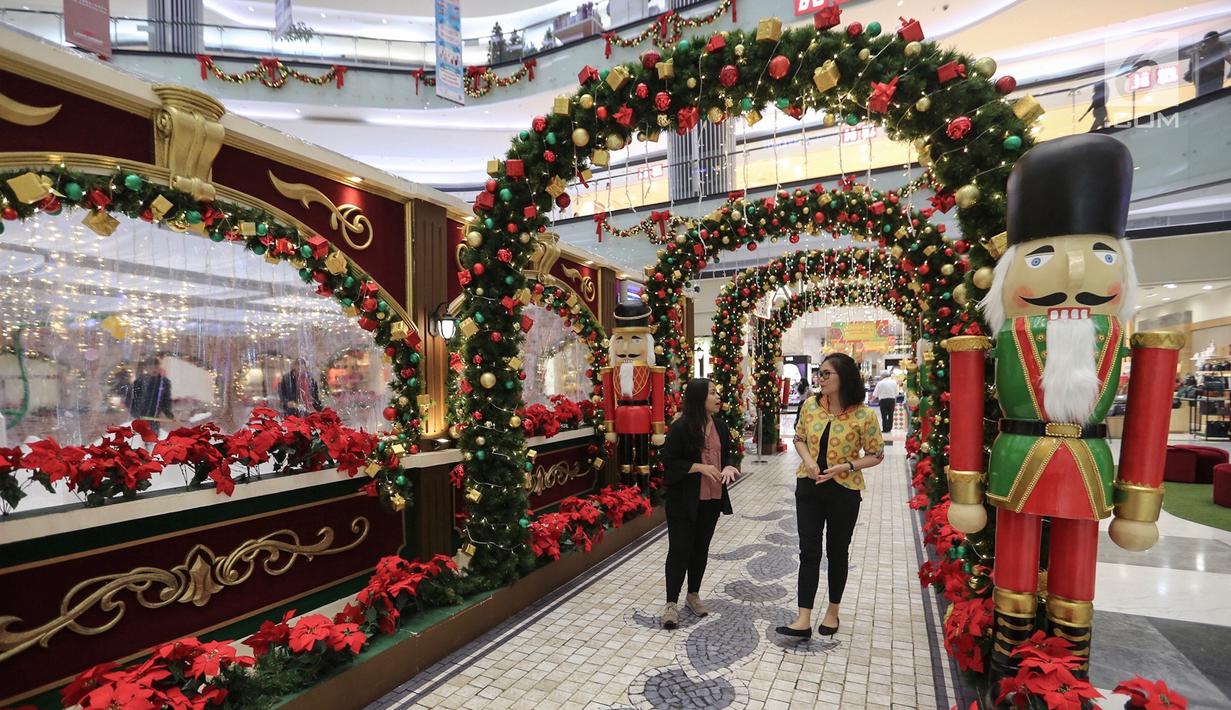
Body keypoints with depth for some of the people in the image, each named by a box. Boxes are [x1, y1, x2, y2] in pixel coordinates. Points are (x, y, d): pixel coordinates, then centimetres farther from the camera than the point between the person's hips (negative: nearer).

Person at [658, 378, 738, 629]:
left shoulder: (720, 426, 5)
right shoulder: (680, 427, -16)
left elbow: (726, 456, 15)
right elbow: (669, 462, -15)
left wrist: (728, 467, -7)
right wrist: (700, 467, -22)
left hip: (712, 499, 6)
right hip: (684, 500, -6)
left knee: (701, 547, 17)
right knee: (680, 549, 0)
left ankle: (693, 594, 33)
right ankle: (671, 603, 11)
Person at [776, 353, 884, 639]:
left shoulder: (863, 415, -14)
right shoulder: (811, 405, -3)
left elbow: (876, 454, -4)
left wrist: (846, 466, -18)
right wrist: (808, 460, -10)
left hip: (844, 490, -2)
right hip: (809, 487, 3)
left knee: (837, 551, 14)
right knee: (809, 551, 3)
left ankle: (833, 612, 34)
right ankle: (803, 620, 8)